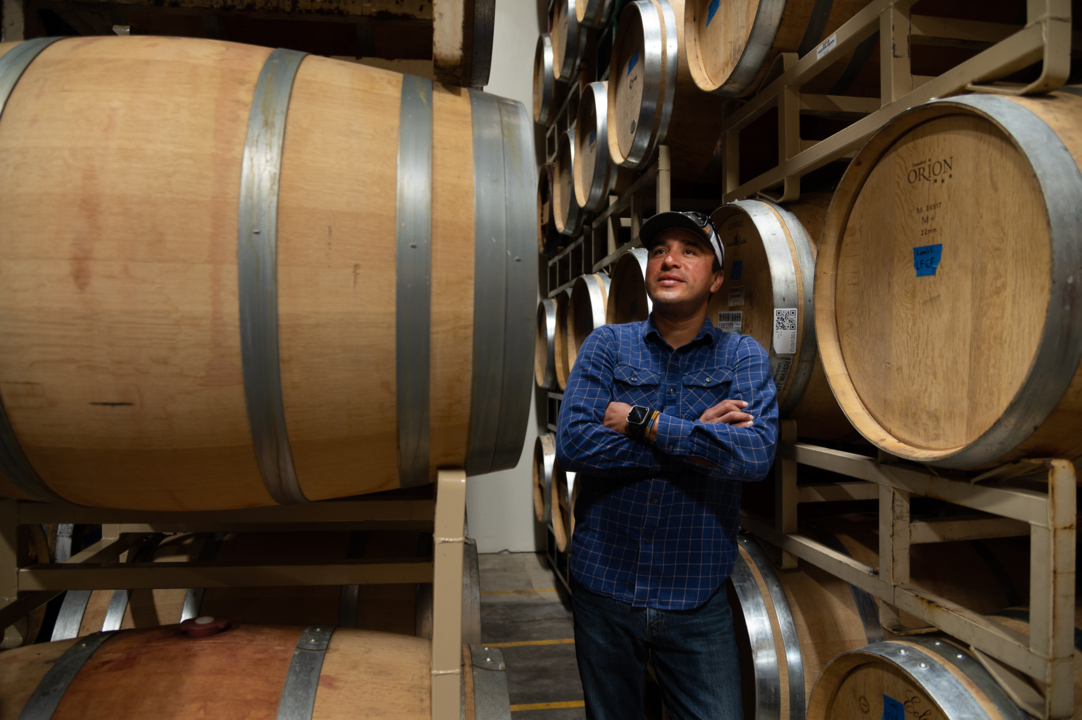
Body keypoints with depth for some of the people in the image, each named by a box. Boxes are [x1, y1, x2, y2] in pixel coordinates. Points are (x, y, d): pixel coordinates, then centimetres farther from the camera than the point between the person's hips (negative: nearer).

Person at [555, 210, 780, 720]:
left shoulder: (742, 356, -1)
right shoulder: (607, 345, -1)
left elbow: (756, 454, -18)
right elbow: (572, 444, -16)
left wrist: (643, 421, -19)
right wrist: (693, 439, -17)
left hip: (697, 600, -1)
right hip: (604, 588, 1)